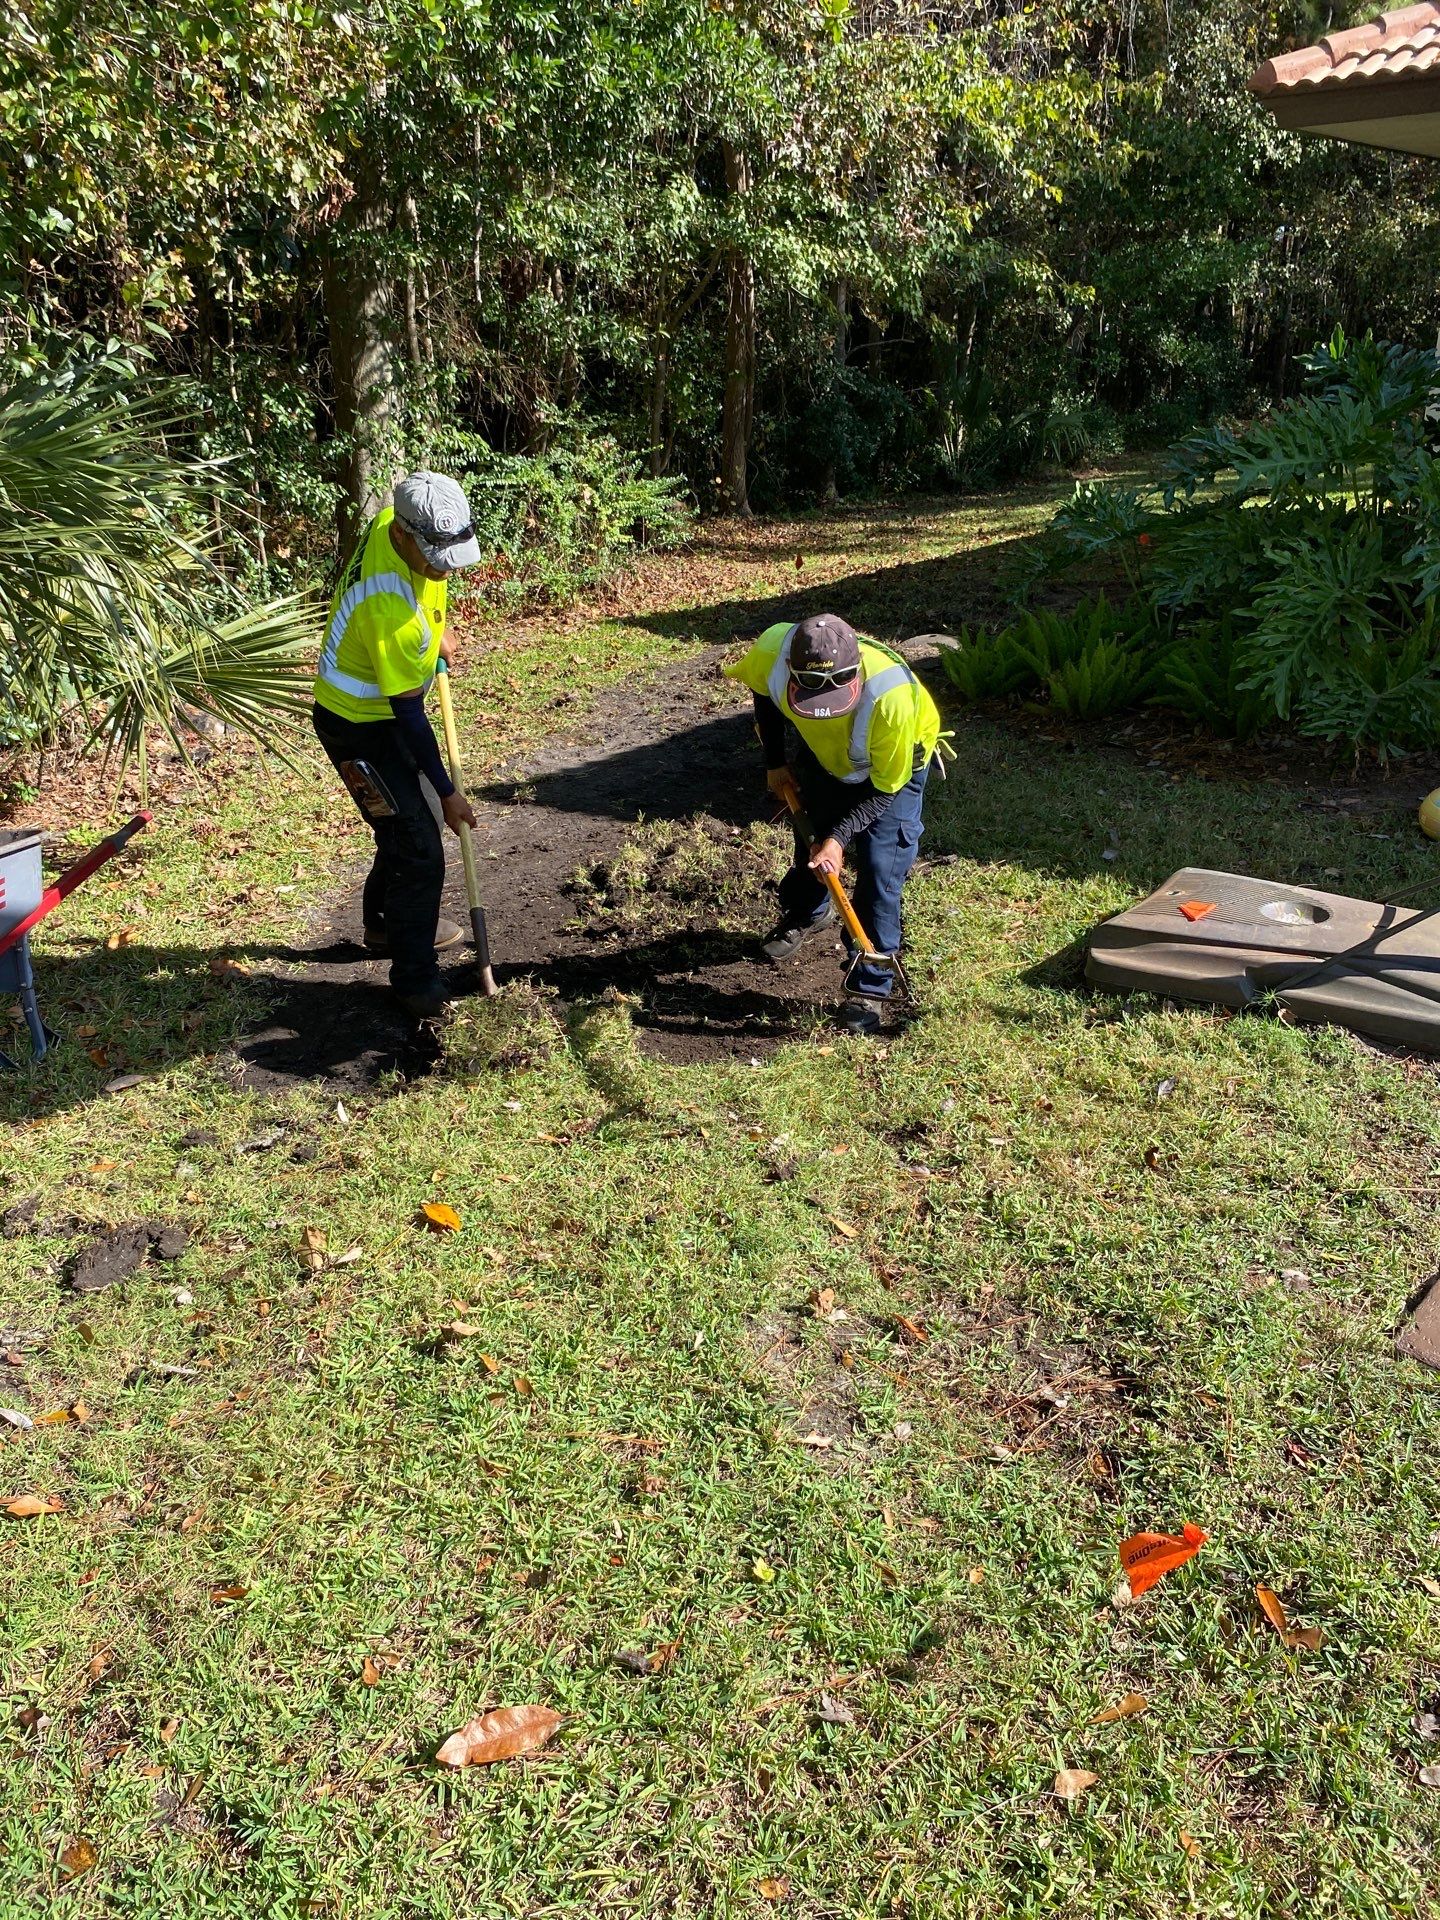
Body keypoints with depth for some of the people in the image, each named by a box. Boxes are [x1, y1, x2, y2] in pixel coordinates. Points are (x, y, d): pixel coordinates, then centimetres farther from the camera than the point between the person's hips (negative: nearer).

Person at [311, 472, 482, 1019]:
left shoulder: (397, 519, -13)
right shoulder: (391, 610, -38)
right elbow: (408, 713, -29)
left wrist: (435, 630, 19)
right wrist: (447, 792, -19)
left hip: (382, 709, 9)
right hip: (360, 731, -9)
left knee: (408, 825, 24)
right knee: (419, 852, -6)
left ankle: (388, 923, 47)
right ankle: (417, 984, 7)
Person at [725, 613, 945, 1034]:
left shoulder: (891, 698, -45)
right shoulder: (772, 652, -36)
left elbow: (884, 791, -26)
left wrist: (840, 837, -33)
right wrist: (775, 762, -4)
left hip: (894, 764, -4)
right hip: (821, 750, 4)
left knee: (879, 871, -11)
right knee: (810, 840, 19)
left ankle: (869, 988, 2)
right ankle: (806, 913, 52)